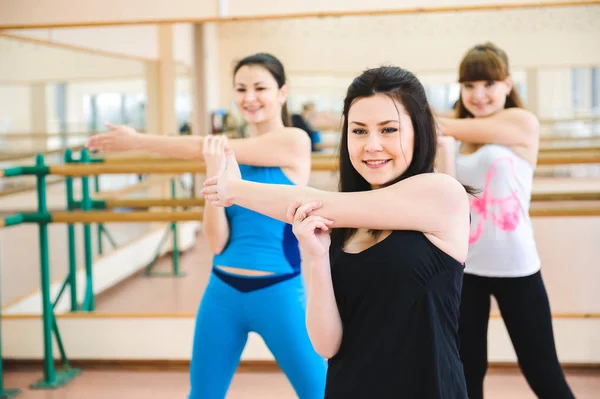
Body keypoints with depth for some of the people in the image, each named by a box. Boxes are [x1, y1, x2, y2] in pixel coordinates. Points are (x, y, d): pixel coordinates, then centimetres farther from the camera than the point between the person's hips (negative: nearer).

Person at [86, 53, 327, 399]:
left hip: (279, 293, -5)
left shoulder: (295, 142, -10)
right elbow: (217, 242, -4)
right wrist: (214, 172, -17)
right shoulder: (230, 152, 5)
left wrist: (137, 141, -6)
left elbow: (202, 148, -15)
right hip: (223, 292, 5)